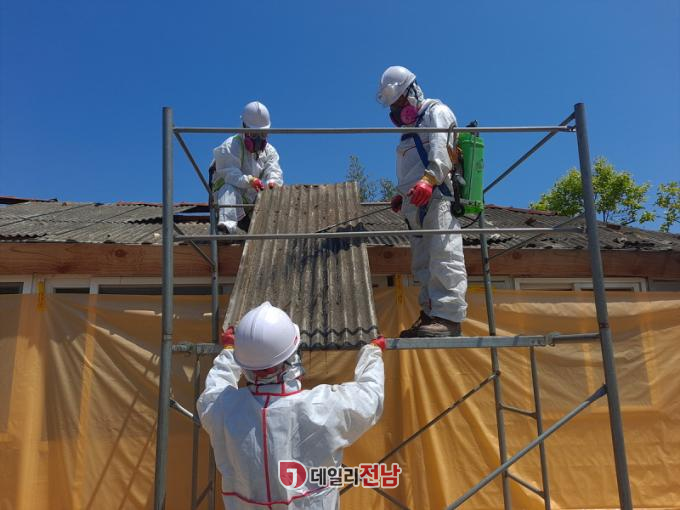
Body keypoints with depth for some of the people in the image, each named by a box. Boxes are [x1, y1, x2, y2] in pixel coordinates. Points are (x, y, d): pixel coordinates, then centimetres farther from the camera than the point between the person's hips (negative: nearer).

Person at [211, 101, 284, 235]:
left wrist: (272, 183, -37)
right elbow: (230, 173, -25)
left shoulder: (269, 150, 7)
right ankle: (228, 223, -56)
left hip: (253, 197, 5)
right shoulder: (230, 146, -11)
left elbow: (274, 172, -10)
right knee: (229, 188, -38)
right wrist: (249, 181, -45)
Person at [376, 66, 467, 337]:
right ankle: (431, 314, 4)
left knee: (443, 255, -17)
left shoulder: (436, 111, 6)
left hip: (438, 195, -9)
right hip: (417, 202, 9)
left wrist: (429, 177, -29)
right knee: (423, 261, 3)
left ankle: (449, 317, -21)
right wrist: (402, 193, 14)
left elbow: (441, 147, -14)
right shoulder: (410, 127, 32)